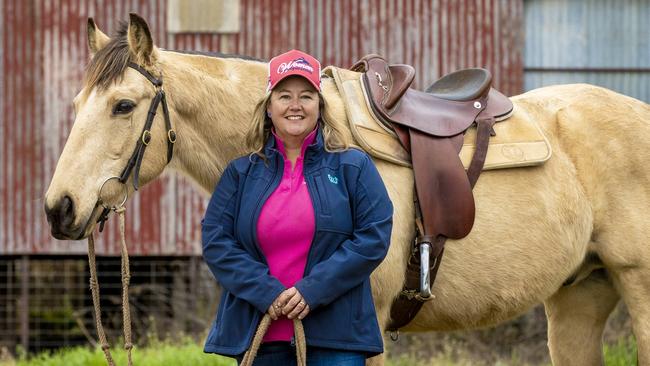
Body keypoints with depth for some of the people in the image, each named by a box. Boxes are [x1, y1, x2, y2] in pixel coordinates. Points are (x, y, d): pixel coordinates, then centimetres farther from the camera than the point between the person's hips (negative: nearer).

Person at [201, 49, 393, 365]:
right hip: (257, 336, 2)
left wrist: (313, 290, -13)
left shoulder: (353, 167, 5)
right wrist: (265, 292, -12)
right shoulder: (240, 173, 10)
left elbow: (375, 236, -4)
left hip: (335, 339, -2)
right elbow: (215, 240, 3)